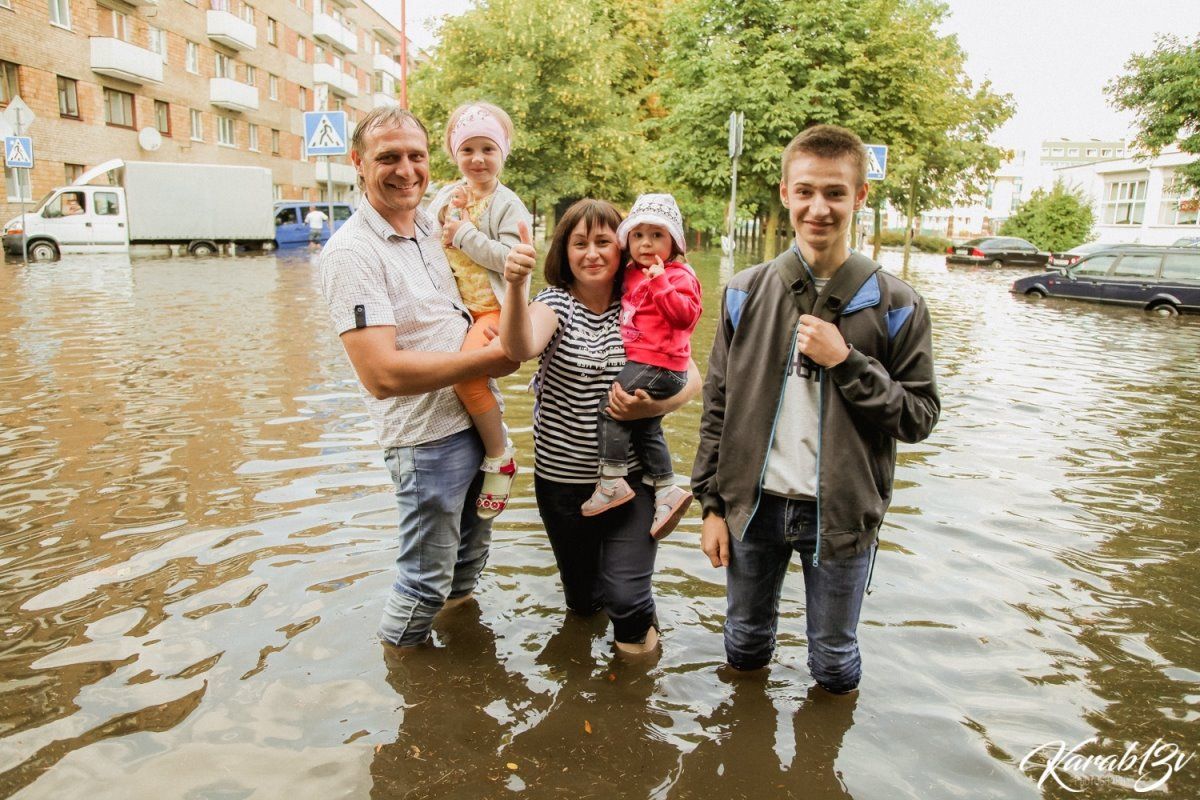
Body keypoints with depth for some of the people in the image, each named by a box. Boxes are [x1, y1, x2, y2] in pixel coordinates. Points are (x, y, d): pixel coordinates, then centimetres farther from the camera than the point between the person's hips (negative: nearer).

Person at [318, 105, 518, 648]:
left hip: (477, 420, 7)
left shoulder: (435, 227, 6)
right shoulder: (353, 251, -18)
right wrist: (492, 356, -20)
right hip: (428, 439, -7)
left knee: (471, 552, 25)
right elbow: (382, 374, -27)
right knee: (426, 577, 10)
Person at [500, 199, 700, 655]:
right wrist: (516, 285, -47)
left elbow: (690, 378, -6)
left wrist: (650, 406, -25)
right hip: (562, 477, 1)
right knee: (581, 600, 17)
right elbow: (521, 349, -29)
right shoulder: (556, 302, -7)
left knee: (624, 596, -10)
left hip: (630, 475, 0)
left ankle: (638, 629, 25)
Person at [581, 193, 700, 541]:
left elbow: (685, 315, -23)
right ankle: (667, 490, 21)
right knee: (646, 428, 14)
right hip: (642, 361, 10)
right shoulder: (634, 274, 15)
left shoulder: (678, 275, -9)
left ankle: (612, 482, -5)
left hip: (657, 365, -10)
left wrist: (661, 282, -26)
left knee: (610, 407, -11)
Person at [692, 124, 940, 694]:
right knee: (745, 645, 20)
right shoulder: (746, 293, 0)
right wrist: (712, 503, 1)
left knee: (834, 661, 16)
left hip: (841, 513, -1)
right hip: (754, 504, 2)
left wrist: (846, 362, -19)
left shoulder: (895, 305, -6)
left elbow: (920, 416, -5)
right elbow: (717, 407, 3)